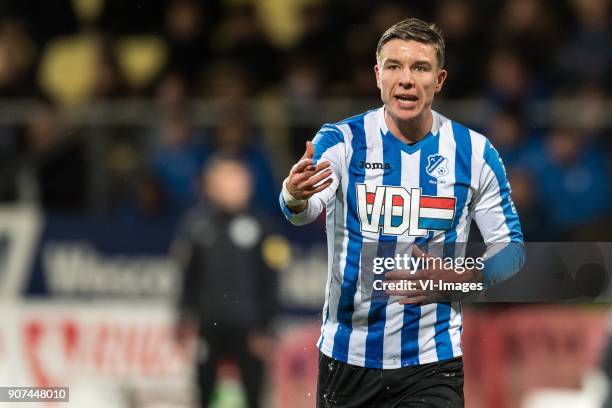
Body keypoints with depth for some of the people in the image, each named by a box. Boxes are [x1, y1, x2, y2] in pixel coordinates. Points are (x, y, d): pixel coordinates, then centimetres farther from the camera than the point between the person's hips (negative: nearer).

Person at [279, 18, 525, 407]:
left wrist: (458, 279, -16)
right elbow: (307, 208, -26)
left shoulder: (475, 152, -1)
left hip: (432, 364, 0)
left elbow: (511, 247, 4)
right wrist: (295, 197, -51)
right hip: (346, 357, 0)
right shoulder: (341, 141, -7)